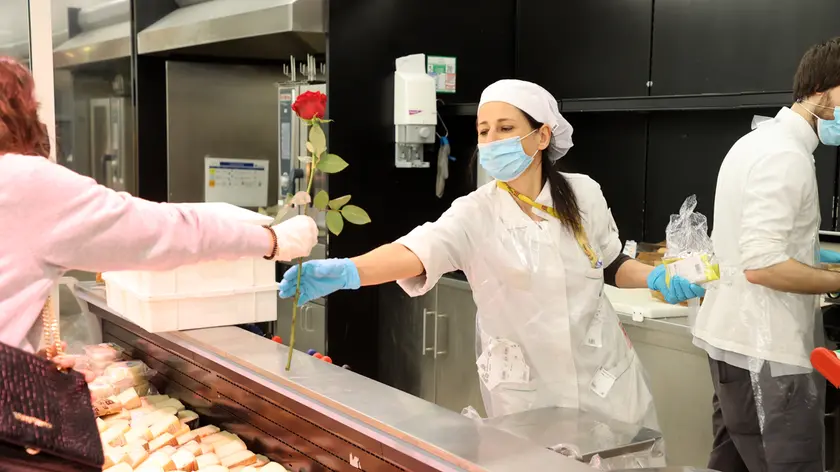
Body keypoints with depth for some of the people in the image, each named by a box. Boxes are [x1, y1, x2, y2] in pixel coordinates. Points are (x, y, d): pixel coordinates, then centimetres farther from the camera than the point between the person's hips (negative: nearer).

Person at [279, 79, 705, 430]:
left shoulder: (583, 194, -6)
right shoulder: (475, 214, -13)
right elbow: (414, 253, -30)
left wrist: (658, 279, -9)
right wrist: (342, 272, -47)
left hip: (607, 380, 2)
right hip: (525, 392, -2)